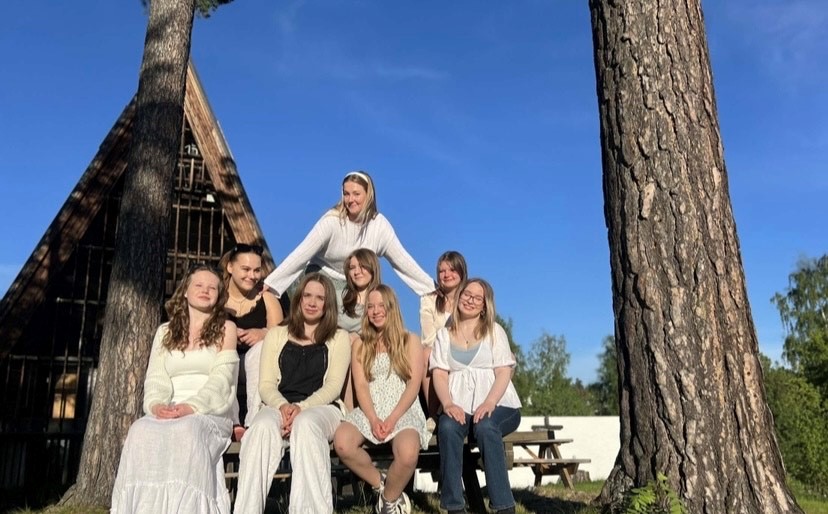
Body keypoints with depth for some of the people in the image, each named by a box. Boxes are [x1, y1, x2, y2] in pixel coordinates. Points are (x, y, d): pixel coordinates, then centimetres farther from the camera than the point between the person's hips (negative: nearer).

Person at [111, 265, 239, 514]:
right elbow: (156, 378, 8)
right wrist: (156, 405, -15)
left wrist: (192, 406, -21)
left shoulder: (226, 329, 10)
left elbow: (221, 379, -3)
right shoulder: (165, 332, 21)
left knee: (186, 431, -37)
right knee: (141, 431, -31)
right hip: (167, 414, 3)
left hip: (210, 414, -3)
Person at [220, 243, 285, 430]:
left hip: (256, 366, 0)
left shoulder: (267, 299, 5)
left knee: (262, 347, -31)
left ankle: (254, 421, -38)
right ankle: (231, 422, -37)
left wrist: (263, 334, -28)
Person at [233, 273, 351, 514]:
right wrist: (283, 406, -14)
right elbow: (266, 384, 9)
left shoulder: (339, 338, 14)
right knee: (263, 427, -35)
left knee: (306, 424, -38)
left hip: (322, 408, -1)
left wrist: (302, 407, -18)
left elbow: (333, 386, 1)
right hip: (280, 406, 2)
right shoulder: (276, 334, 20)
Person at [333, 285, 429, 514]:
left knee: (407, 454, -35)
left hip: (404, 410, -2)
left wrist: (392, 419, -15)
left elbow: (414, 384, -1)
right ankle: (382, 486, -6)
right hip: (369, 411, 2)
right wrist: (373, 419, -15)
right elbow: (361, 386, 4)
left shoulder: (410, 341, 10)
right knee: (341, 443, -31)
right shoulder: (361, 345, 16)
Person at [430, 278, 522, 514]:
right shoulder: (444, 334, 17)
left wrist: (489, 403, -20)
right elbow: (439, 374, 4)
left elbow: (504, 372, 0)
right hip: (460, 406, 1)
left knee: (485, 427, -35)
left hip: (497, 404, -1)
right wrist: (448, 404, -17)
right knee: (447, 427, -32)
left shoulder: (494, 331, 11)